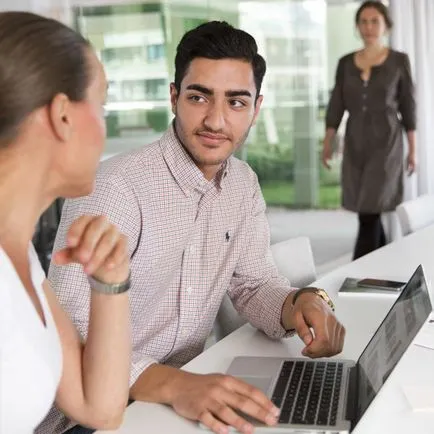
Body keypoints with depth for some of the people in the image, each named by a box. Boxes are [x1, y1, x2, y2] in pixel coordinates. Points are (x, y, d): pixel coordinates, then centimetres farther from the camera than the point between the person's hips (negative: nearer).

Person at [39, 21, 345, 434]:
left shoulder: (244, 184, 2)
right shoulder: (114, 188, -21)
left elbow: (253, 284, 10)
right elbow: (70, 336, -26)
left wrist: (301, 302, -12)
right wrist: (174, 385, -39)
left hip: (187, 392, 7)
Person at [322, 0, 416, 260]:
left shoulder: (399, 61, -2)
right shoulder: (346, 63, 6)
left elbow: (408, 107, -1)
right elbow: (336, 105, 8)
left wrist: (413, 149, -1)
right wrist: (328, 143, 3)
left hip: (386, 143, -4)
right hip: (355, 143, 4)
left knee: (369, 214, -11)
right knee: (369, 213, 9)